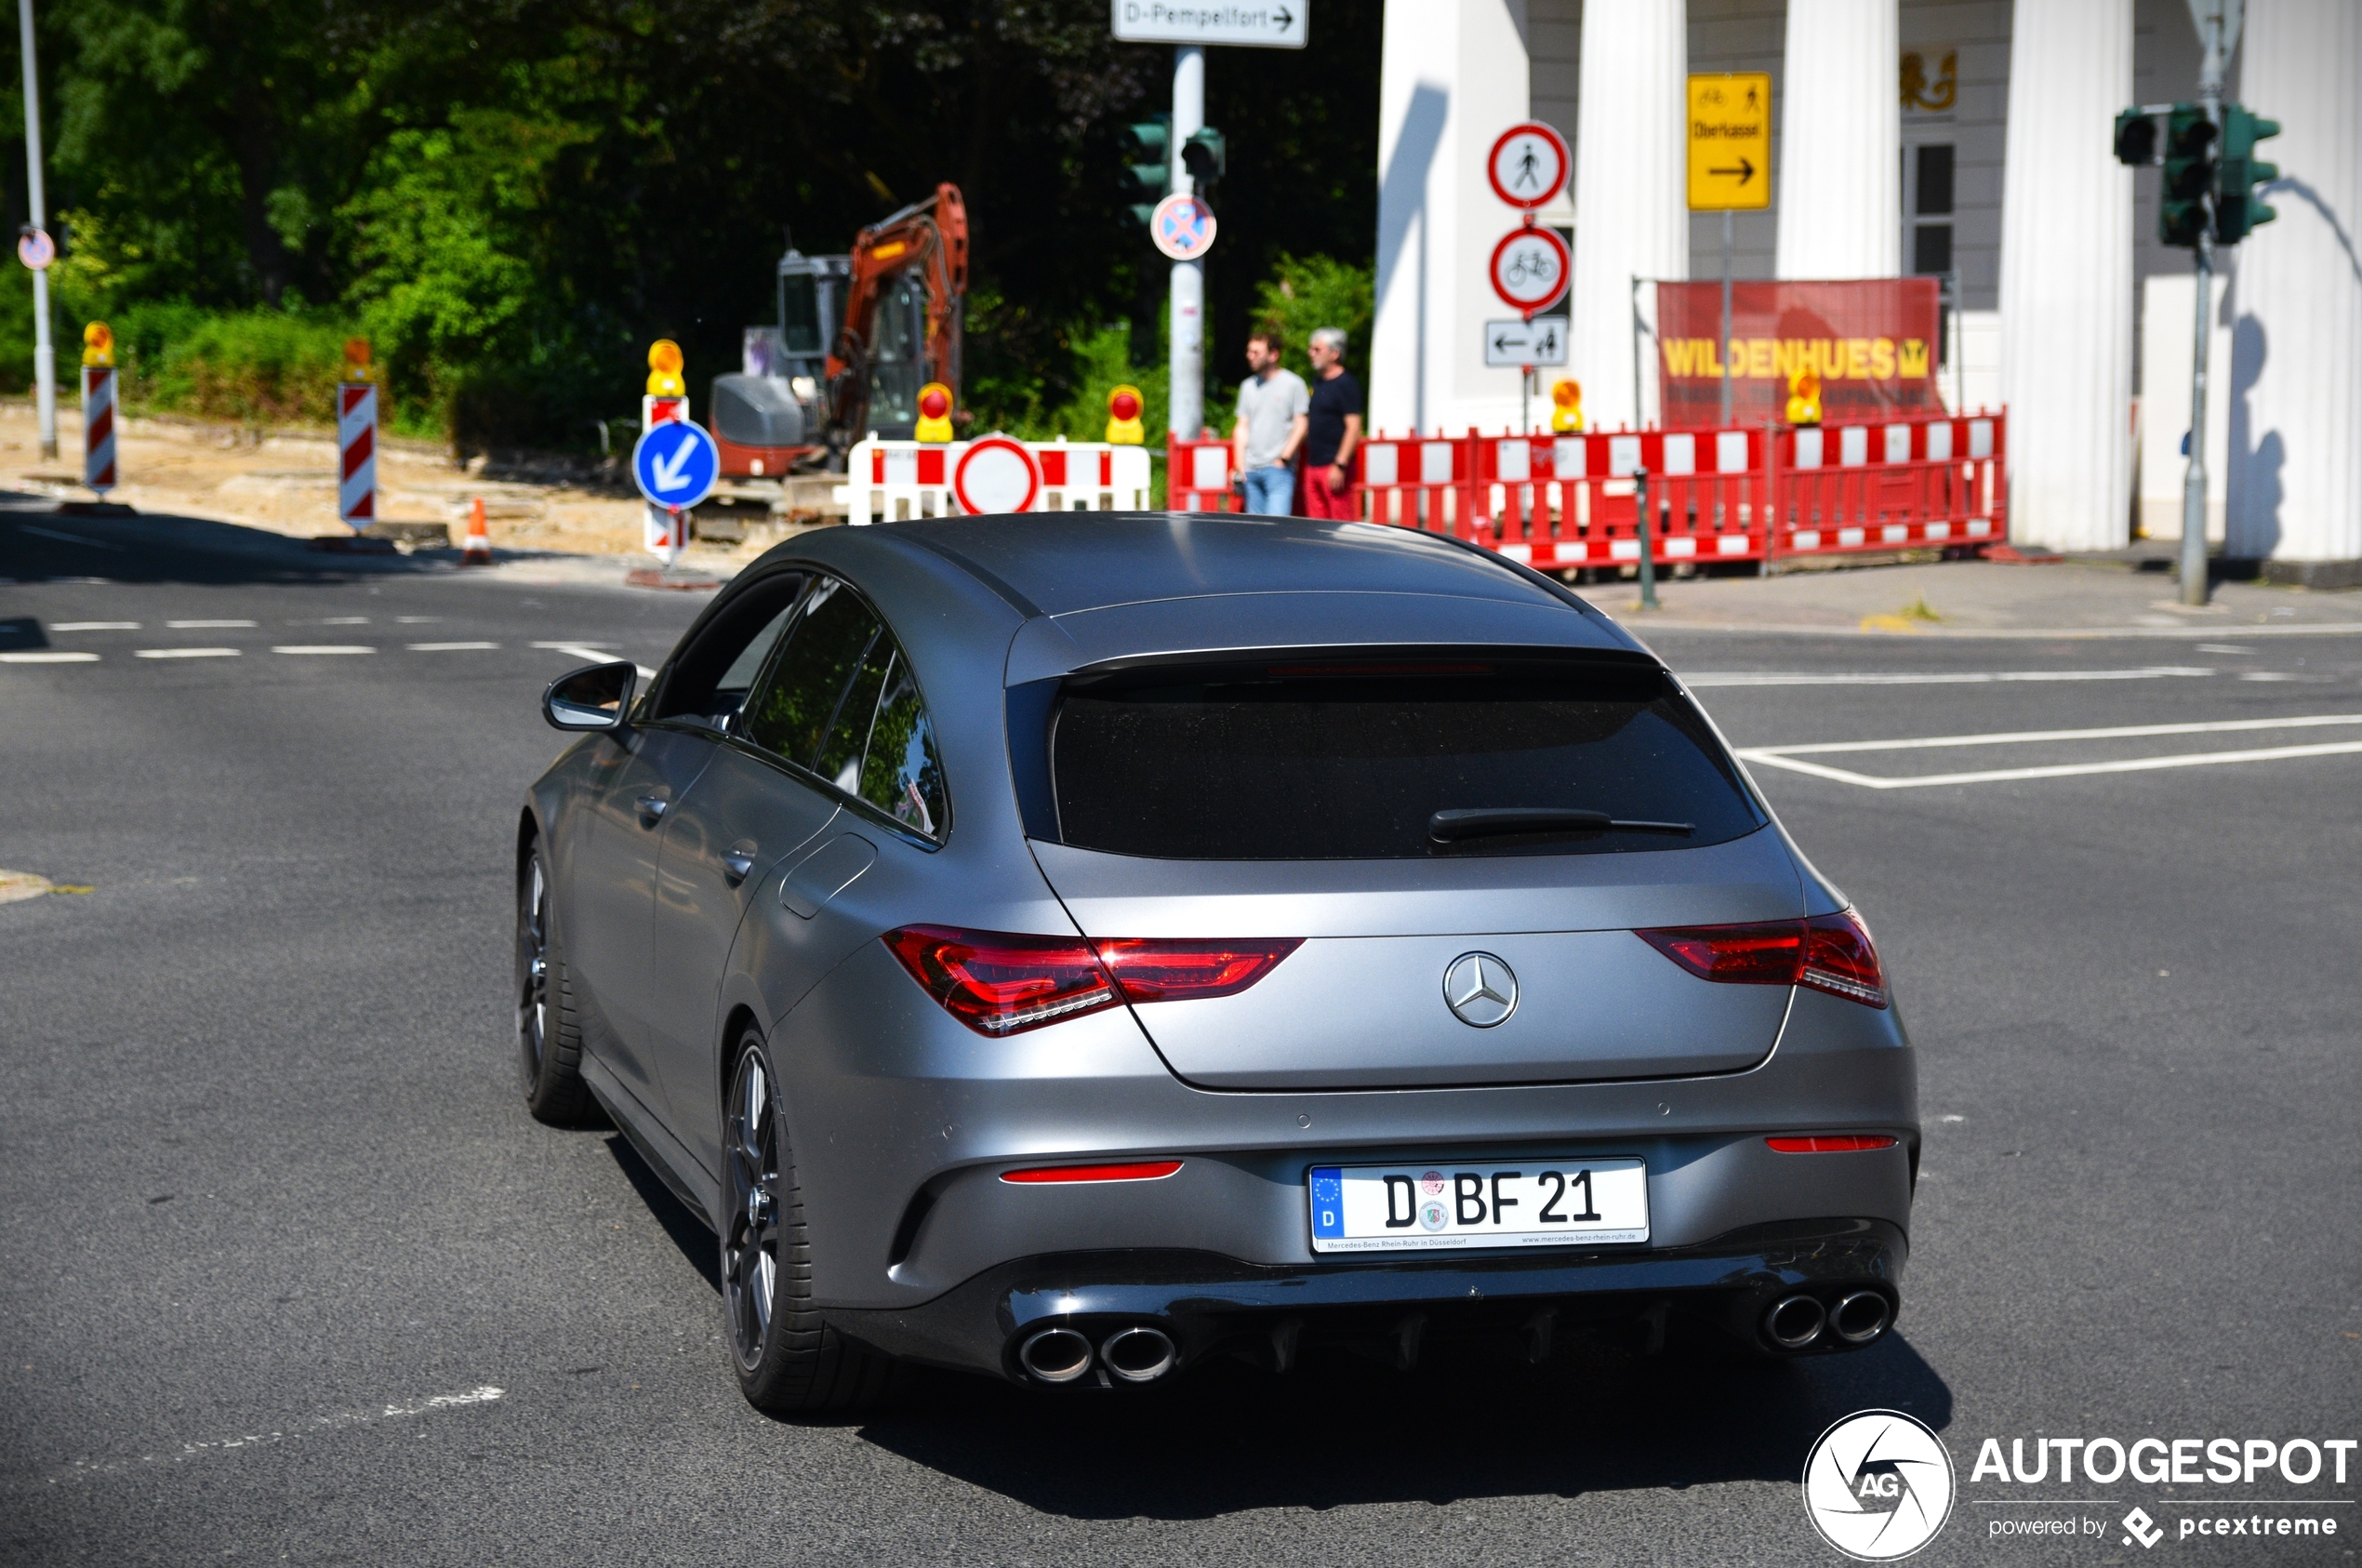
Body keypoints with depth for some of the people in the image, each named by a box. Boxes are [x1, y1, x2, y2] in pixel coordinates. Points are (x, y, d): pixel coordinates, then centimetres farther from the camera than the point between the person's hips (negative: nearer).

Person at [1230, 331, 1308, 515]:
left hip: (1279, 469, -6)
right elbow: (1242, 427, 17)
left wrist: (1284, 458, -11)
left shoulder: (1293, 384, -1)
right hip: (1250, 471, 6)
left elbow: (1301, 425, -3)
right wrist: (1239, 463, 6)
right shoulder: (1248, 386, 15)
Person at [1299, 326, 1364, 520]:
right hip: (1313, 466, 8)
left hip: (1334, 466, -8)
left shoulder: (1345, 384, -9)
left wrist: (1340, 465, -21)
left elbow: (1354, 427, -15)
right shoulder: (1317, 381, 16)